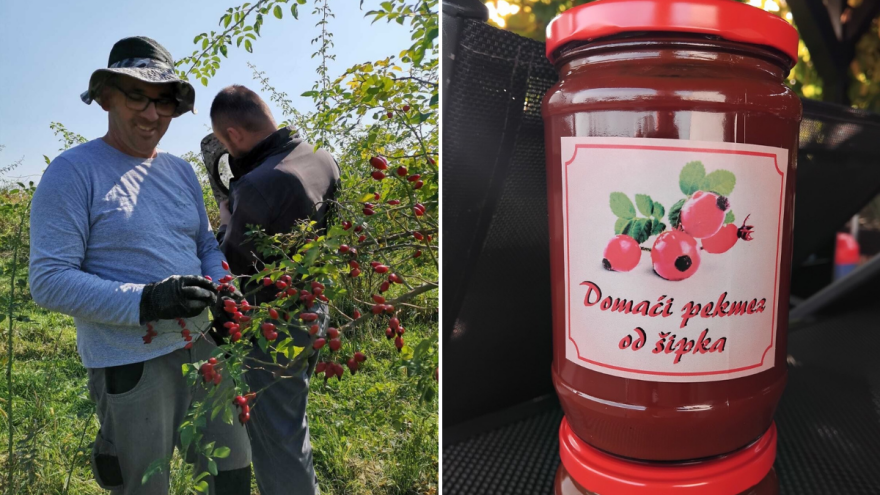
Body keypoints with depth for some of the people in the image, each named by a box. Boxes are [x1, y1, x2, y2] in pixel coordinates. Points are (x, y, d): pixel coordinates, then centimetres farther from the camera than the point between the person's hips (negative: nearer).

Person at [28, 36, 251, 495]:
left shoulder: (181, 171, 9)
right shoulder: (73, 171, -9)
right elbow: (49, 281, -14)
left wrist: (219, 285, -5)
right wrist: (145, 301, -27)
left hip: (203, 347, 6)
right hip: (133, 365, -6)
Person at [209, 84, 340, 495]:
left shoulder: (257, 185, -29)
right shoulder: (324, 160, -4)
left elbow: (230, 265, -19)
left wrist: (226, 222, 1)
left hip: (272, 326, -9)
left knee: (275, 437, 9)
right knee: (290, 422, 29)